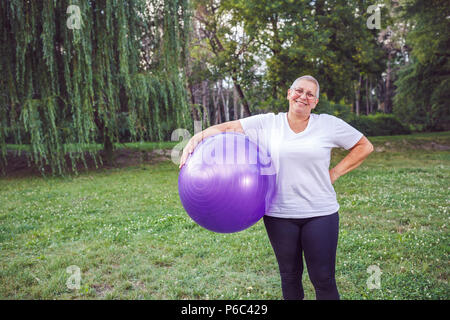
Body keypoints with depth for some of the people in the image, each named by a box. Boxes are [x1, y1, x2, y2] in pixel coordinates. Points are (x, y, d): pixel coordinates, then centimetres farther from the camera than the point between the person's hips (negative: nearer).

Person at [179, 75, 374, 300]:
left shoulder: (328, 124, 2)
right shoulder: (267, 124, 1)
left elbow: (364, 146, 10)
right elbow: (227, 128, -2)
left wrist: (335, 173, 1)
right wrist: (194, 140, -17)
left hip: (320, 213, 0)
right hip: (279, 214, 1)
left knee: (323, 279, 5)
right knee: (289, 277, 15)